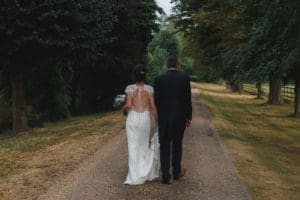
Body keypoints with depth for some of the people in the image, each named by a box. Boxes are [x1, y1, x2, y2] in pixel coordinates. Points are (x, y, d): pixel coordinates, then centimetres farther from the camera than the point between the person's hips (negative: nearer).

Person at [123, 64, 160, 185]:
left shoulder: (130, 88, -7)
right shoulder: (149, 89, -2)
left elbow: (129, 105, -13)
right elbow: (153, 107, -3)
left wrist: (124, 107, 10)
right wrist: (156, 121, 5)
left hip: (132, 119, -2)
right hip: (145, 119, 2)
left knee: (133, 147, 3)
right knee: (144, 146, 18)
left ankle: (135, 176, 0)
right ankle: (144, 171, 19)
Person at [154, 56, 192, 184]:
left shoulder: (158, 79, -3)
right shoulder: (184, 78, -5)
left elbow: (156, 100, 0)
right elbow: (188, 99, -4)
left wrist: (158, 117, 12)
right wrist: (188, 117, 5)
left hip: (163, 117, 0)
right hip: (179, 117, 0)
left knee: (164, 146, 7)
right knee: (177, 145, 15)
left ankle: (166, 176, 2)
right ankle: (176, 172, 28)